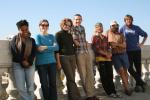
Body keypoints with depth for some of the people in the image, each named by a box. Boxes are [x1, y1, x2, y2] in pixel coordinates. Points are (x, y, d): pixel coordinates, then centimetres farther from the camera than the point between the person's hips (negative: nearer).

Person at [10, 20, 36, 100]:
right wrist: (22, 61, -12)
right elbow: (14, 52, -3)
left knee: (30, 87, 0)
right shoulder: (15, 39, 8)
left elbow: (33, 53, 2)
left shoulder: (32, 40, 12)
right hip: (17, 64, -1)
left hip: (30, 65, 1)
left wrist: (28, 62, -13)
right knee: (21, 88, -7)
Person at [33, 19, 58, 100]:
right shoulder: (37, 36, 2)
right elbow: (39, 49, -12)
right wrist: (51, 48, -7)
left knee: (53, 83, 3)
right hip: (41, 63, -3)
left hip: (52, 62, 3)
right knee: (44, 83, 3)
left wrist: (45, 47, -15)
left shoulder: (51, 36, 12)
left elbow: (56, 47, -3)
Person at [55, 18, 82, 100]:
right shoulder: (58, 34, -1)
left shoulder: (70, 35, 17)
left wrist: (75, 60, 18)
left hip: (72, 57, 6)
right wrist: (58, 61, -12)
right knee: (71, 79, -10)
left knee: (71, 79, 4)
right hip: (64, 57, -6)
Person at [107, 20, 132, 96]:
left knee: (125, 71, 4)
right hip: (115, 55, -2)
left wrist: (117, 44, -18)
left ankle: (126, 87, 15)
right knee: (121, 71, -9)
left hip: (123, 54, 2)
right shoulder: (109, 33, 6)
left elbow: (124, 45, -4)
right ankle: (127, 88, -5)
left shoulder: (121, 35, 6)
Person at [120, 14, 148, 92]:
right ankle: (141, 82, 2)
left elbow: (145, 35, 12)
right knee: (130, 68, -9)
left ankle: (138, 84, 15)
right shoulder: (123, 28, 2)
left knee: (138, 68, 4)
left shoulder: (136, 28, 2)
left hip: (137, 50, 1)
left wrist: (142, 43, 4)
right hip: (128, 51, 0)